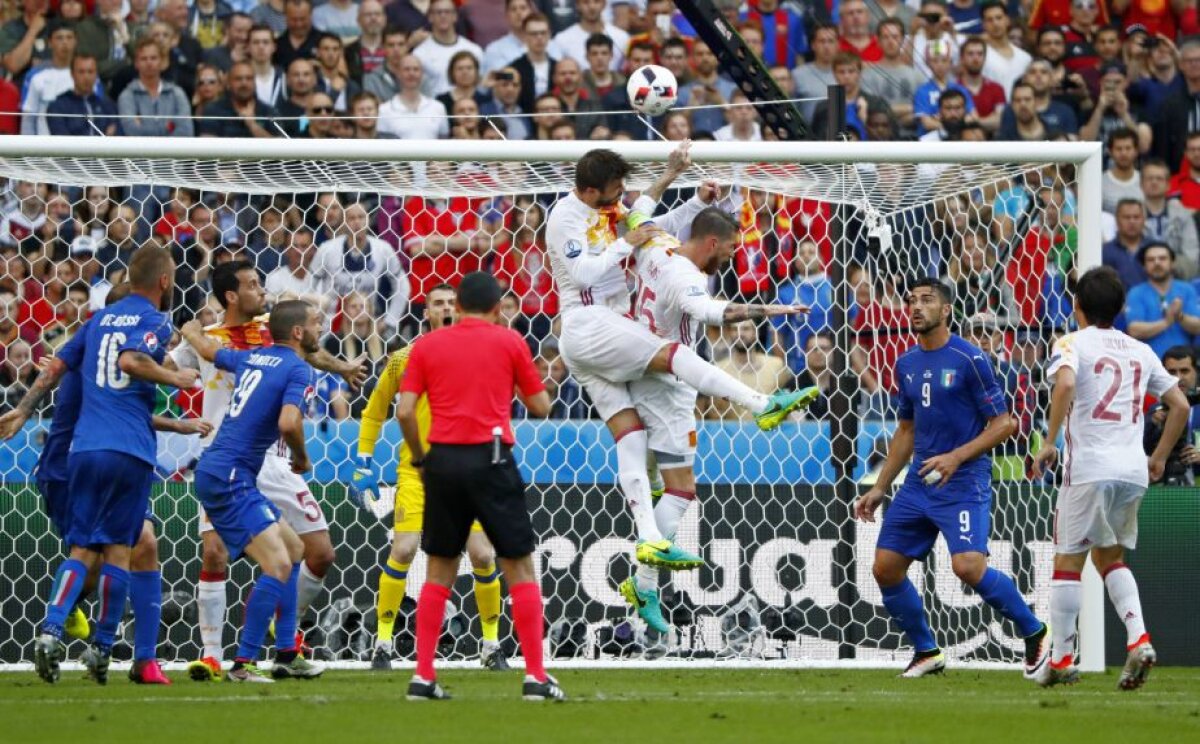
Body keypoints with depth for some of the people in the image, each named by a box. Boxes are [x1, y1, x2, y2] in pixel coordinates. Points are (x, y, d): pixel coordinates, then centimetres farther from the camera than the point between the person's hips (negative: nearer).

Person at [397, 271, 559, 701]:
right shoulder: (509, 342, 3)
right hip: (490, 458, -2)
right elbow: (540, 406, 7)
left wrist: (419, 457, 14)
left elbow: (404, 411, 0)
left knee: (439, 570, 13)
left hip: (443, 460, 2)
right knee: (520, 568, 4)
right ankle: (536, 677, -2)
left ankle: (423, 677, 8)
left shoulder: (427, 345, 8)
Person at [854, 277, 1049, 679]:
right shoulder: (906, 365, 11)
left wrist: (956, 456, -20)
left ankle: (1035, 634, -4)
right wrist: (879, 488, 20)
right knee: (886, 568, 2)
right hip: (919, 483, 7)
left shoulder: (969, 360, -10)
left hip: (963, 482, -7)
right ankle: (926, 652, 19)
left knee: (969, 565, -24)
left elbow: (1004, 424, -9)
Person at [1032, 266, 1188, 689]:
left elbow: (1065, 384, -21)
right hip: (1134, 470, 5)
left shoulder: (1073, 343, 0)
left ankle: (1062, 658, 3)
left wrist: (1049, 442, -15)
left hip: (1089, 467, -5)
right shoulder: (1140, 351, 17)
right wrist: (1160, 457, 25)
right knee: (1110, 557, 19)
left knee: (1068, 560, 4)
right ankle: (1138, 638, -2)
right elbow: (1180, 405, 17)